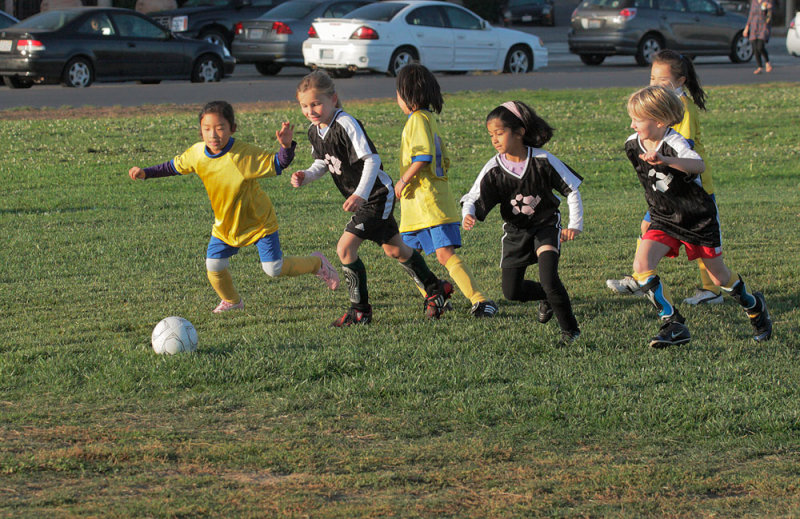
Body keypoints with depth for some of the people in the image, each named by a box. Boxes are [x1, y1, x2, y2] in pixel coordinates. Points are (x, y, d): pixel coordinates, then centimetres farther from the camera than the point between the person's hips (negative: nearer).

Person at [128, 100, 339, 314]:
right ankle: (231, 301, 30)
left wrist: (286, 146, -41)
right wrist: (145, 173, 0)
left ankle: (317, 263, 24)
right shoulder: (197, 154, -14)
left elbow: (277, 164, -21)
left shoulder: (245, 154, -28)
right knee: (214, 267, -3)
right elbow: (175, 166, 6)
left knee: (274, 269, -5)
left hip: (259, 222, -4)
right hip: (225, 226, 4)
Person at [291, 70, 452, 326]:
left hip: (377, 195, -9)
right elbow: (323, 163, 15)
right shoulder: (315, 131, 0)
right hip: (360, 198, 9)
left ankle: (361, 310, -5)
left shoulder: (346, 125, -25)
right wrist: (305, 176, -5)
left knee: (345, 247, -16)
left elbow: (372, 159, -27)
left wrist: (360, 194, -35)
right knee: (394, 249, 18)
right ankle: (435, 289, 35)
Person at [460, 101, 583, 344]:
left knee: (549, 278, -23)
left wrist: (575, 225, -13)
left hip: (545, 226, -3)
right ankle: (547, 298, 34)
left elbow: (572, 190, -9)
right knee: (511, 291, 2)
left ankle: (570, 328, -4)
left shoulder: (542, 161, -18)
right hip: (515, 231, 3)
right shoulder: (493, 169, -15)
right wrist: (468, 215, -38)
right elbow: (474, 198, -15)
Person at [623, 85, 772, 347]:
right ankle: (674, 325, -15)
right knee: (641, 265, -21)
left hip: (698, 218, -5)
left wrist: (666, 160, -67)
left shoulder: (674, 143, -28)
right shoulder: (632, 145, -8)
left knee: (719, 278, 9)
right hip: (663, 220, 5)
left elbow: (699, 165, -50)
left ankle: (754, 306, 41)